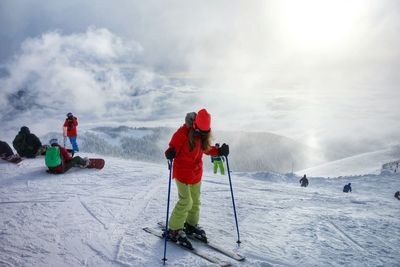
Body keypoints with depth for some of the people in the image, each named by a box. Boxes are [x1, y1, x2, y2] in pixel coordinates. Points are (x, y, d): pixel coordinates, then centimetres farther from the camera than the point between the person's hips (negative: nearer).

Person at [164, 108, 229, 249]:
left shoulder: (204, 135, -2)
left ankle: (191, 225, 38)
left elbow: (206, 149, 12)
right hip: (182, 171, -6)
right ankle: (174, 230, 7)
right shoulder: (183, 132, -21)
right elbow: (173, 147, -18)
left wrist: (219, 151, -4)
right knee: (186, 201, -9)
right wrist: (170, 153, -41)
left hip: (197, 172, 7)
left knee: (195, 200, 17)